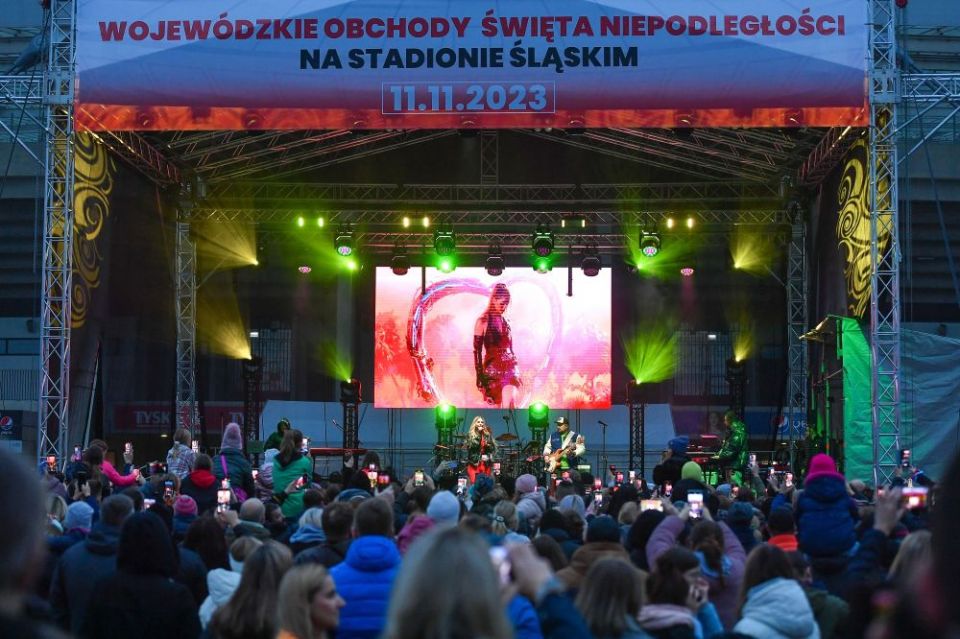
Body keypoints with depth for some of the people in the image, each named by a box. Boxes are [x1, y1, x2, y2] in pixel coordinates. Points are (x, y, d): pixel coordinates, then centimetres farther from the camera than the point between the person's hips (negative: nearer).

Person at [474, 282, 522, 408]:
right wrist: (479, 376, -9)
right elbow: (477, 351, -5)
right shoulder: (483, 321, -4)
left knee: (510, 405, -15)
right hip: (492, 368, -3)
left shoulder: (505, 322, 12)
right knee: (497, 406, 3)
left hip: (509, 367, 3)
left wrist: (516, 373, 19)